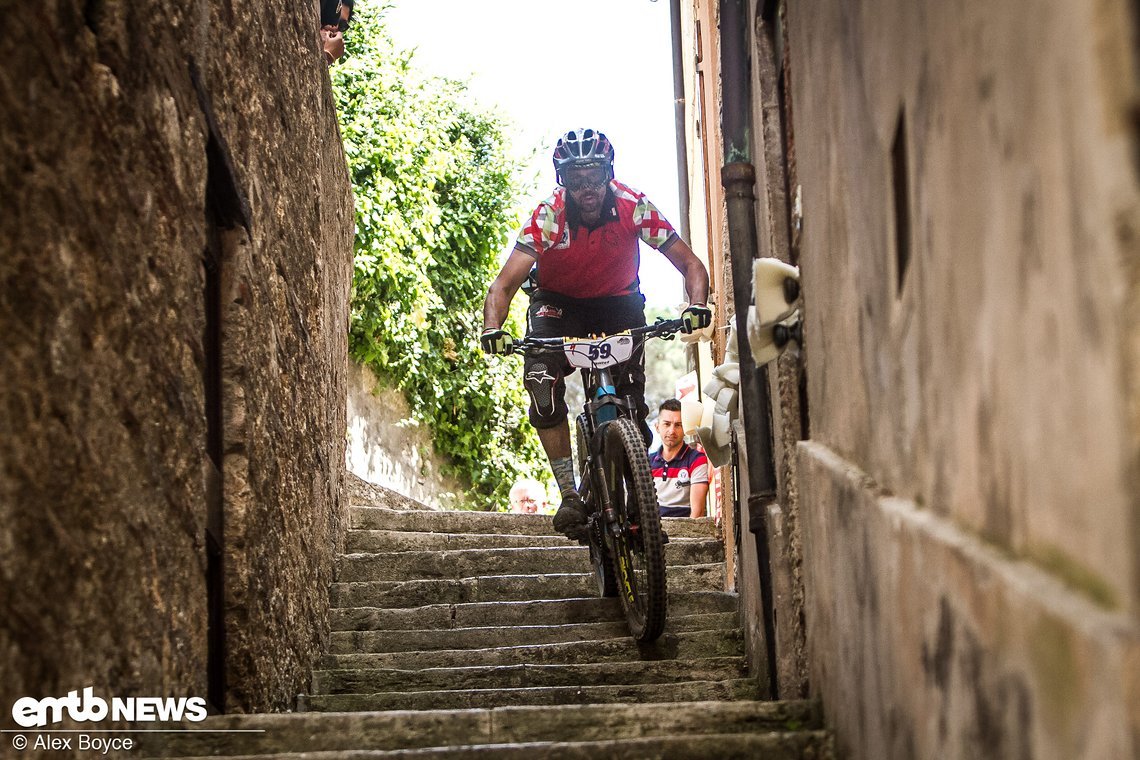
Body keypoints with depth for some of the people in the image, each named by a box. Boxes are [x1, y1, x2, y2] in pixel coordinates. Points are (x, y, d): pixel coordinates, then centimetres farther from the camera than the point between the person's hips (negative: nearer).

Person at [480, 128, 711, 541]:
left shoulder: (634, 207, -25)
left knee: (630, 400, -15)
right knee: (543, 382, -26)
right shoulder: (547, 217, -28)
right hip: (558, 302, -1)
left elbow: (690, 265, -21)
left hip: (618, 301, 1)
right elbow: (504, 284, -32)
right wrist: (493, 328, -52)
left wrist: (697, 305, -41)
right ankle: (570, 496, -17)